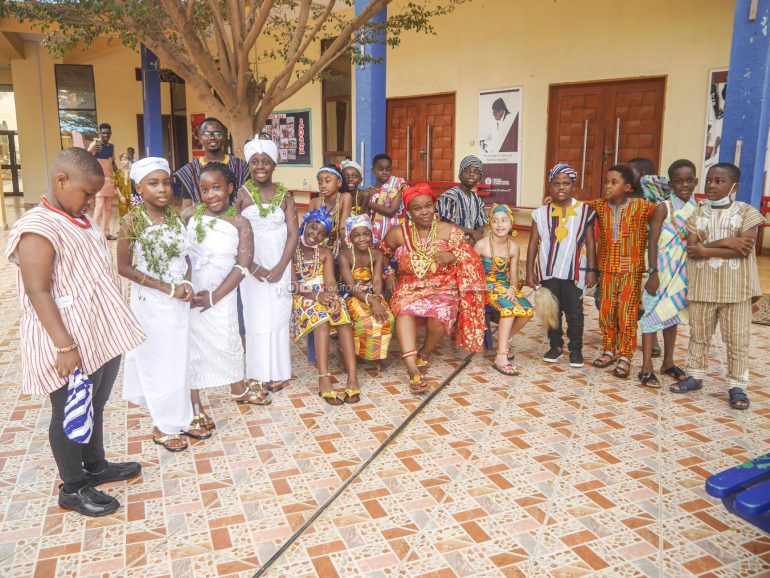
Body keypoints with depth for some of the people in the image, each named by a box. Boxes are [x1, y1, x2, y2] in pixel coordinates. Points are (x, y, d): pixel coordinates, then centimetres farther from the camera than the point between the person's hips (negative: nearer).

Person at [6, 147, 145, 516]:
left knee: (94, 407, 22)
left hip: (101, 336, 9)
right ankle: (73, 488, 24)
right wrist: (65, 346, -25)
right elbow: (38, 293, -22)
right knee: (70, 415, 8)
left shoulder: (80, 221, 10)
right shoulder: (38, 230, -19)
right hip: (70, 346, -9)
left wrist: (112, 328, 21)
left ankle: (95, 466, 40)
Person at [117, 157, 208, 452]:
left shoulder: (175, 215, 1)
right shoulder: (133, 221, -15)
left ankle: (182, 418, 30)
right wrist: (167, 288, -16)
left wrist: (186, 283, -9)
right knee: (159, 363, 7)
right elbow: (124, 267, -14)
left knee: (180, 360, 15)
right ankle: (163, 427, 23)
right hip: (151, 302, -5)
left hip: (179, 300, 5)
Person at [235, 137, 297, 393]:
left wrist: (280, 268, -11)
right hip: (252, 265, -1)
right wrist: (252, 267, -13)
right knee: (256, 317, 2)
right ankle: (258, 374, 13)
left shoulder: (284, 195, 3)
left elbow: (293, 234, -1)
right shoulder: (241, 194, -2)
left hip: (279, 265, 1)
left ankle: (277, 372, 17)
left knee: (278, 316, 6)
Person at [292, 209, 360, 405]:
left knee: (343, 316, -30)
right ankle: (324, 380, -44)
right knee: (321, 316, -36)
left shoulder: (325, 253, 14)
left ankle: (352, 378, -39)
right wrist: (316, 296, -23)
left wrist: (333, 296, -23)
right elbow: (292, 286, -8)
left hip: (325, 297, 3)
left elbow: (330, 282, -1)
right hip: (301, 299, -3)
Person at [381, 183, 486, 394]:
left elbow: (470, 259, 1)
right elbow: (382, 256, 19)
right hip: (409, 288, 1)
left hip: (442, 288, 0)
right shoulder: (398, 233, 3)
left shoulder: (449, 231, 0)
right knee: (404, 310, -35)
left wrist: (452, 256, -17)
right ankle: (413, 370, -43)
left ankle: (424, 353, 1)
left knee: (440, 316, -33)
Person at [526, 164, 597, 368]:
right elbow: (533, 244, 5)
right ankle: (555, 346, 25)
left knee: (574, 312, 4)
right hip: (548, 272, 2)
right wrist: (530, 271, 2)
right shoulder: (541, 213, 3)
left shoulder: (584, 211, 0)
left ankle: (576, 349, 17)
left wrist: (591, 270, -3)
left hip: (574, 272, -2)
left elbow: (590, 243, 1)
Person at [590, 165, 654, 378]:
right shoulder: (599, 206, 2)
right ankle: (609, 350, 27)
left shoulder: (642, 206, -9)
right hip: (607, 269, 4)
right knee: (606, 311, 10)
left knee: (627, 313, 1)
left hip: (631, 270, -3)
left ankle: (624, 356, 13)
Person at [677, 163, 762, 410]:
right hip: (703, 286, 3)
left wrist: (706, 249, -14)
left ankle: (737, 386, 14)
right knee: (699, 335, 13)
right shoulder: (697, 214, 6)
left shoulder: (747, 212, -1)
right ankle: (695, 376, 26)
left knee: (737, 339, 4)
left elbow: (744, 250, -14)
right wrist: (726, 243, -16)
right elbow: (691, 249, -6)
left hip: (736, 287, -2)